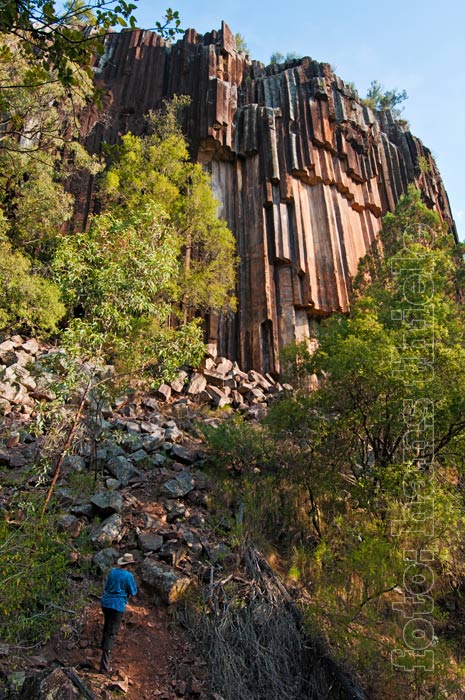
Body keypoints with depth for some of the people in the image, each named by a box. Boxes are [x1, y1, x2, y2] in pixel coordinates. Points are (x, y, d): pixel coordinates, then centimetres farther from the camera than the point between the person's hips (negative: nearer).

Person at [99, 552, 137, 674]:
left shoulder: (112, 571, 2)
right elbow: (133, 592, -6)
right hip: (118, 605, -6)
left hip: (106, 603, 6)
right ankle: (104, 666, -2)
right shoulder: (128, 576, -15)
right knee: (111, 634, -1)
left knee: (107, 626, 32)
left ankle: (103, 645, 55)